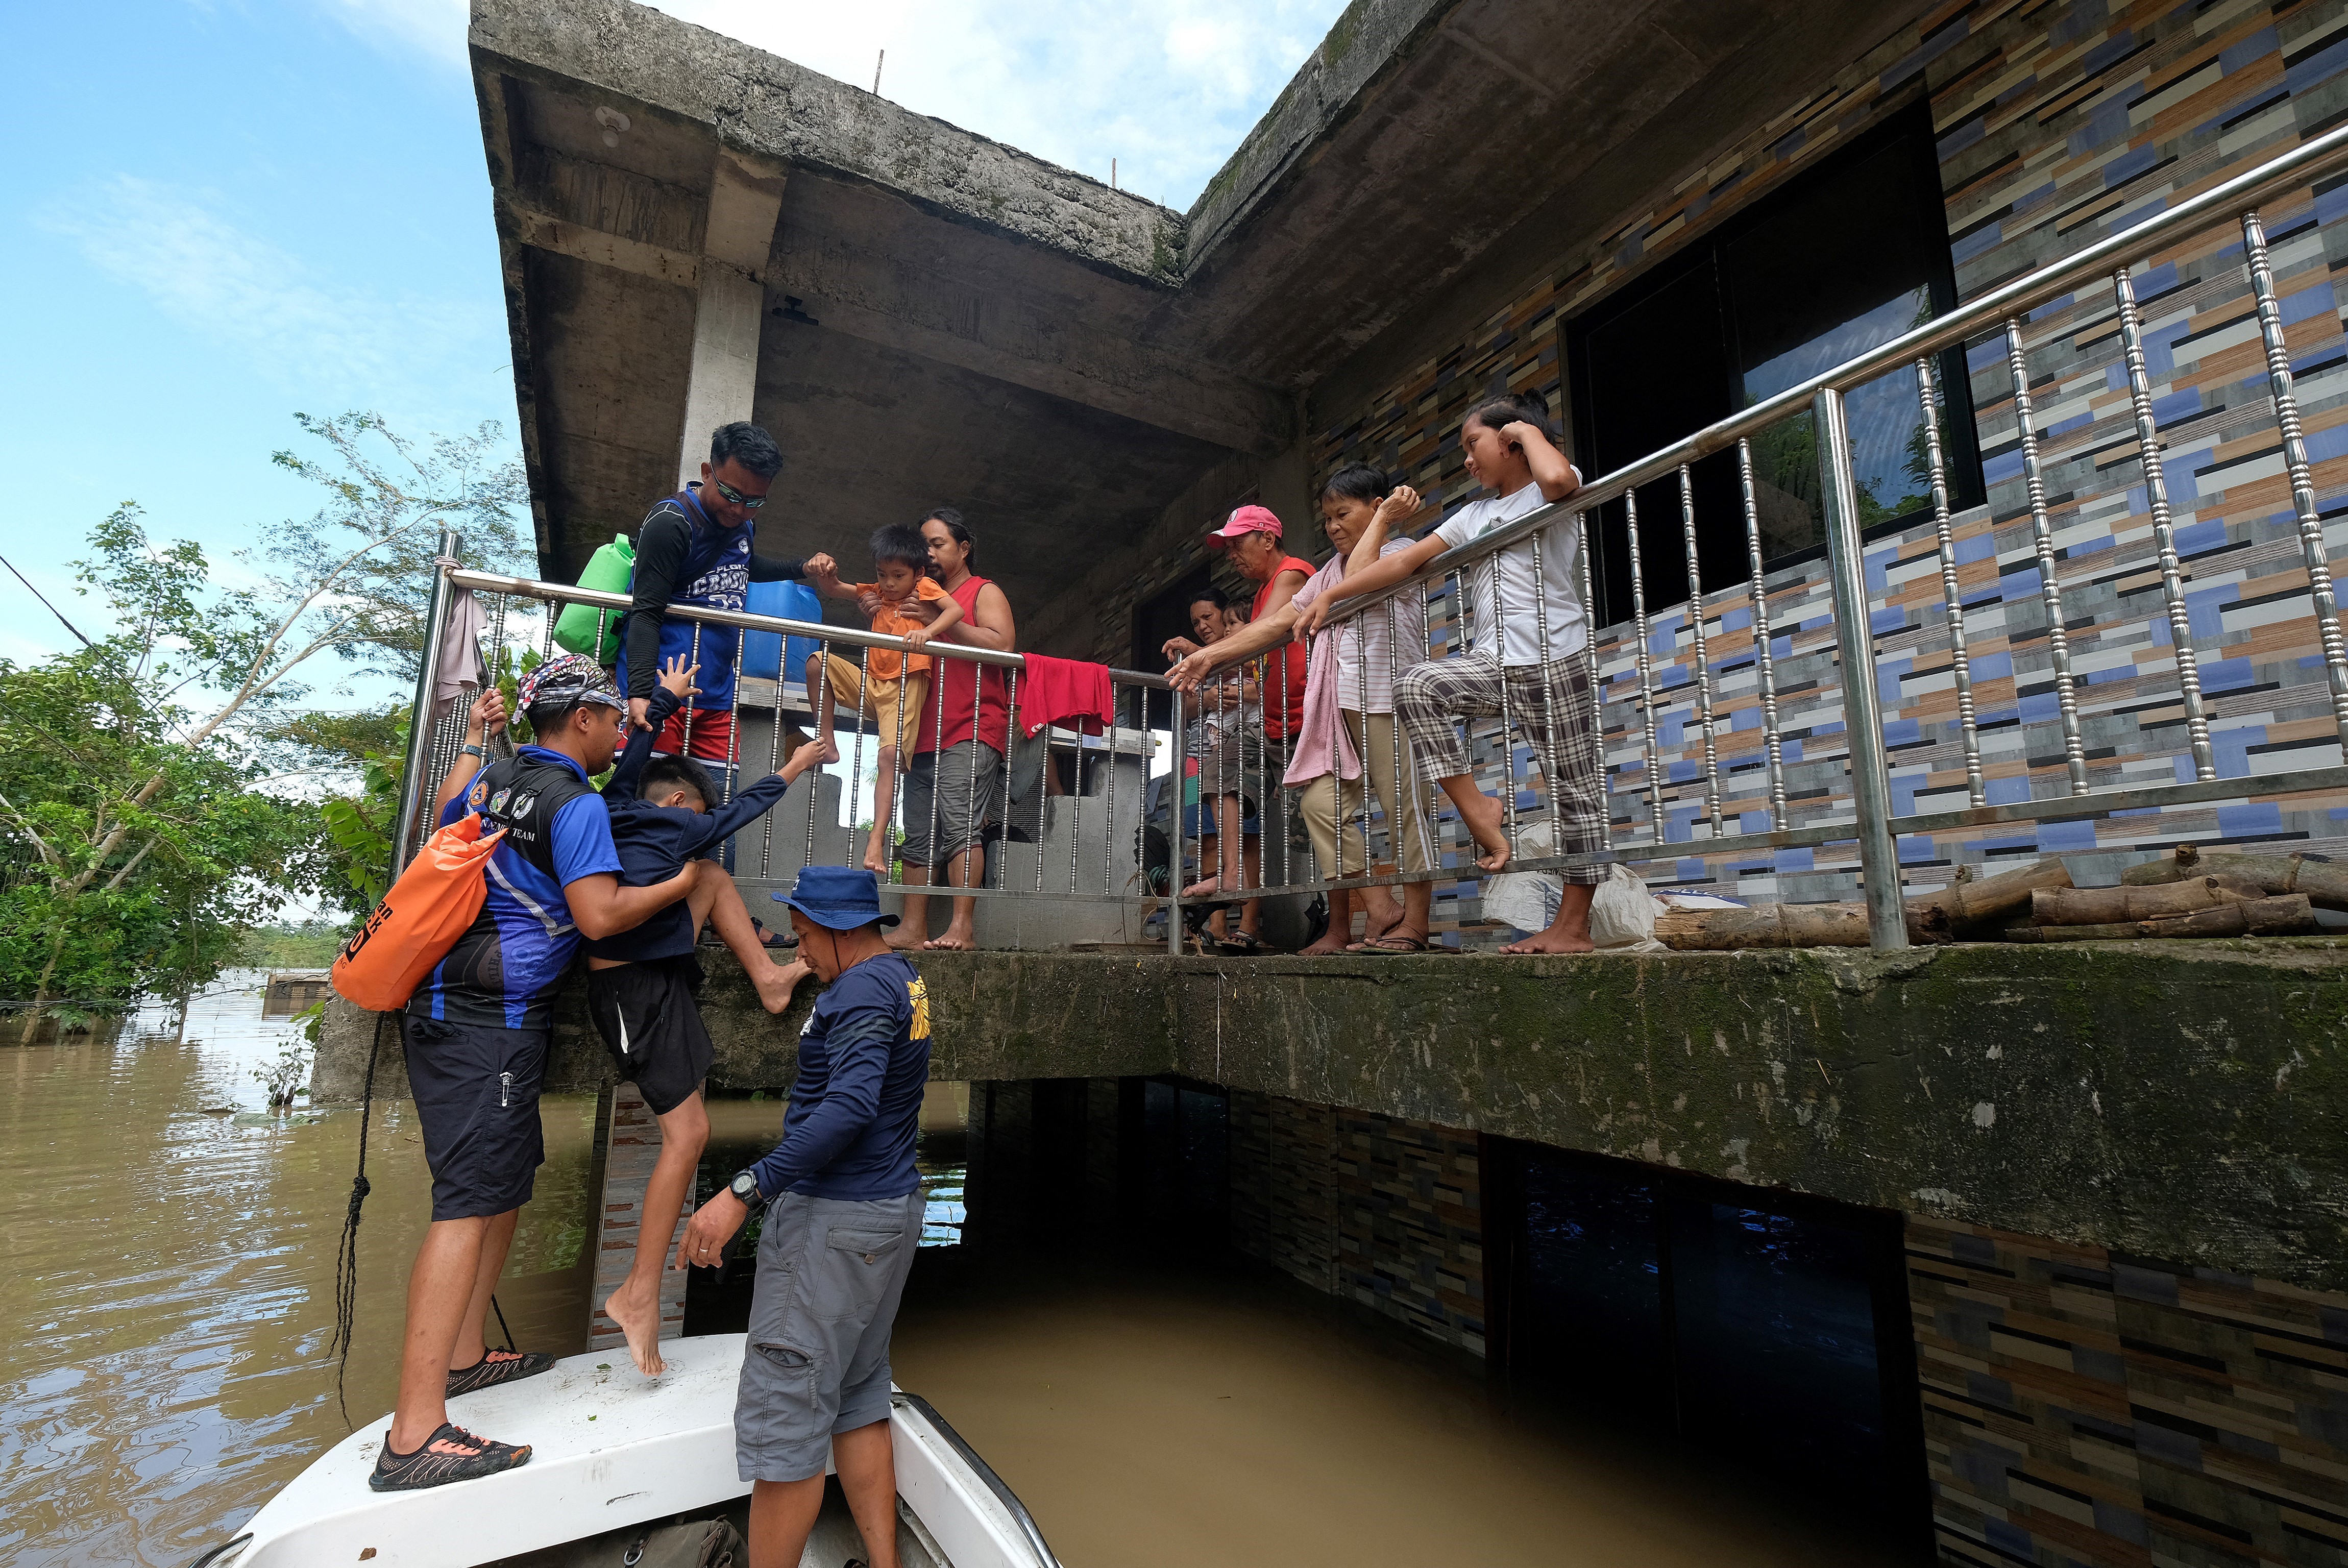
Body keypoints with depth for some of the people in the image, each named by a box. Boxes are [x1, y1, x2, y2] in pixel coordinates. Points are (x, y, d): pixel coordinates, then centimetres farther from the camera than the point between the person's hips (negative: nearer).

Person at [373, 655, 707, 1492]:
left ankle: (464, 1354, 28)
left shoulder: (495, 776, 13)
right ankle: (415, 1434, -9)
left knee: (507, 1179, 18)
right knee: (470, 1202, -11)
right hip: (492, 1020, -10)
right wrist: (681, 884, -7)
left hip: (452, 1005, 10)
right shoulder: (576, 802, -14)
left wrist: (474, 739, 43)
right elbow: (600, 915, -21)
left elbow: (446, 815, 36)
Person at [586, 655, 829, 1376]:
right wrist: (794, 769, 17)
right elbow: (739, 808, 4)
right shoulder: (675, 829, -10)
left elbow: (632, 753, 20)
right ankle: (639, 1293, 4)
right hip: (640, 989, -9)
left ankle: (769, 979, 18)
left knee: (714, 879, 17)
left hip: (652, 970, 9)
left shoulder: (615, 809, 6)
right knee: (688, 1133, -5)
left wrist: (666, 700, 30)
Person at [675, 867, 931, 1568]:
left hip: (836, 1220, -10)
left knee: (782, 1412, 1)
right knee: (857, 1398, 19)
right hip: (890, 1207, 10)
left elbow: (850, 1107, -31)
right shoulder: (904, 976, 11)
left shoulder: (864, 990, -19)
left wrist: (743, 1192, -31)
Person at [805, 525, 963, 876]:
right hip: (870, 682, 6)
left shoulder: (924, 587, 3)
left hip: (906, 687, -6)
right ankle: (826, 743, -5)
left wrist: (926, 631, -30)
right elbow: (830, 590, 18)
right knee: (818, 661, -11)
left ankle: (878, 840, -24)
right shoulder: (876, 593, 19)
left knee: (890, 755, -20)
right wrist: (825, 572, -5)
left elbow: (956, 610, -14)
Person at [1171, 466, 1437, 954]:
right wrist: (1210, 656, 10)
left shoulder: (1401, 552, 6)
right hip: (1340, 703, 7)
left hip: (1389, 698, -6)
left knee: (1404, 807, -6)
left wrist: (1384, 520, -4)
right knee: (1323, 803, -6)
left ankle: (1414, 922, 0)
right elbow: (1279, 623, 17)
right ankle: (1381, 907, 0)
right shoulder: (1328, 573, 25)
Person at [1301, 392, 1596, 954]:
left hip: (1553, 659, -5)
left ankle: (1573, 926, 3)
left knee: (1574, 787, -2)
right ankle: (1478, 810, -15)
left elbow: (1558, 477, -24)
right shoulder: (1475, 515, 22)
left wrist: (1529, 429, -3)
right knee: (1418, 687, -22)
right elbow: (1405, 561, 16)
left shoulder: (1549, 493, 4)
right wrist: (1330, 595, 10)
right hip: (1495, 661, 6)